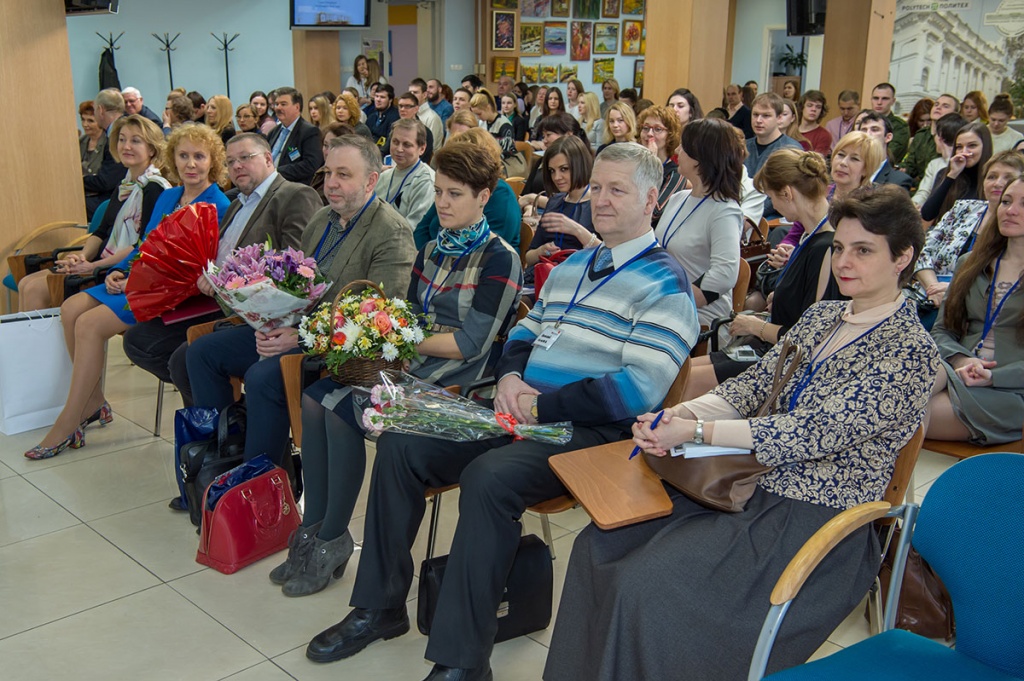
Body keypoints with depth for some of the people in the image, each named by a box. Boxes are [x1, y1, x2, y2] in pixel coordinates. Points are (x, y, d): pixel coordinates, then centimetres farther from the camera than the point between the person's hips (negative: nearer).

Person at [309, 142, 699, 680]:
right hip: (524, 411, 8)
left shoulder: (664, 284, -6)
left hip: (589, 431, -8)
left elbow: (642, 388, -18)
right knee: (399, 443, -4)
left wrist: (540, 405, -17)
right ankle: (380, 606, 7)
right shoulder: (571, 266, 20)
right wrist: (509, 377, 1)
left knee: (487, 477, -34)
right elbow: (525, 332, 26)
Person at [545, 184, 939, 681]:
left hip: (813, 520, -8)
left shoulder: (910, 351, -13)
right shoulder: (821, 315, 12)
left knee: (644, 586, -22)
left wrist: (696, 431, -20)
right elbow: (752, 386, 8)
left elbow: (813, 433, -21)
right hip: (753, 487, 8)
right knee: (599, 545, -6)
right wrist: (675, 414, -11)